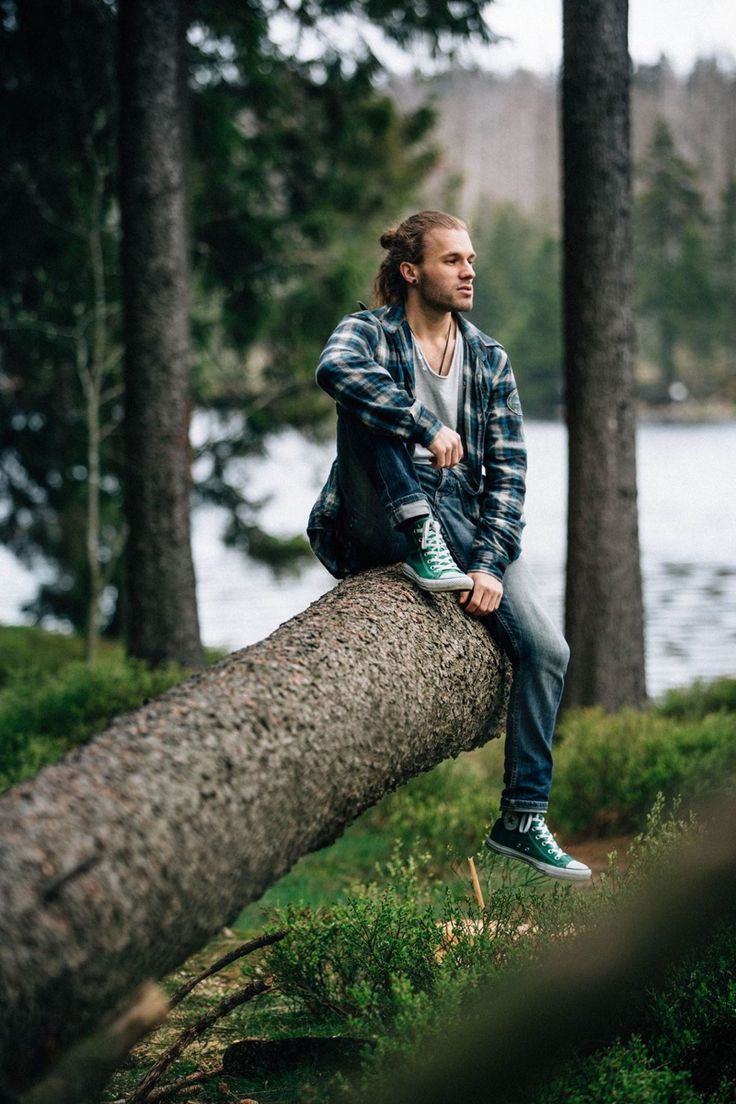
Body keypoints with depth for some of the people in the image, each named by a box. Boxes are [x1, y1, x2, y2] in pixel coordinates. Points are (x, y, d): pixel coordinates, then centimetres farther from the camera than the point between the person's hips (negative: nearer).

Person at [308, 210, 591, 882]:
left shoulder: (490, 360, 10)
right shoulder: (370, 334, -2)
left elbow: (508, 468, 2)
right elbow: (334, 370, -29)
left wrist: (491, 563, -12)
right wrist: (428, 429, -37)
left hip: (462, 522, 3)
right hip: (376, 525, -3)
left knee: (547, 648, -14)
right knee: (373, 405, -26)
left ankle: (522, 819, -3)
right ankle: (419, 547, -33)